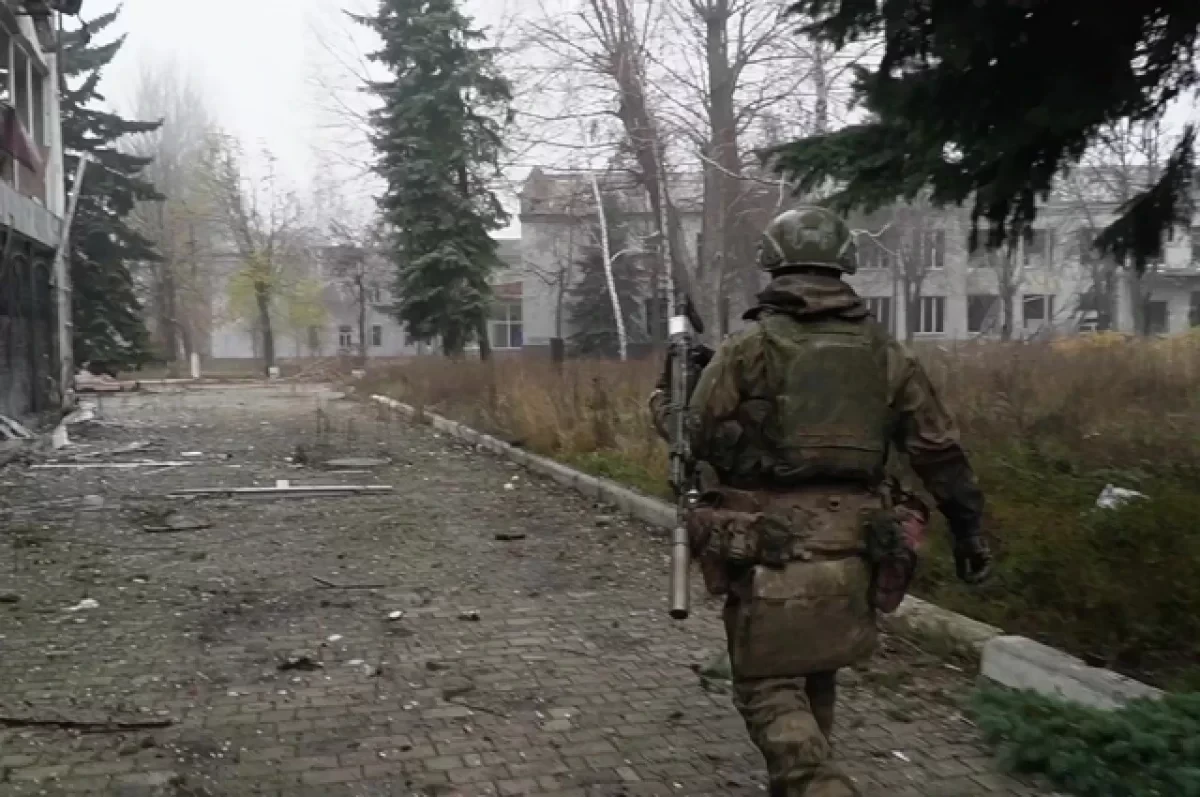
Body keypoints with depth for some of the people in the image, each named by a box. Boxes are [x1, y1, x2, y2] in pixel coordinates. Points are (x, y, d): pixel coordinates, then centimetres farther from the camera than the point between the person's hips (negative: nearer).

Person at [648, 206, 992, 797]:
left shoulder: (748, 346, -8)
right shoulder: (884, 351, 5)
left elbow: (693, 436, -2)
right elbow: (940, 450, 7)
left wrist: (666, 392, 17)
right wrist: (967, 526, 17)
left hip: (771, 549, -4)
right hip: (852, 548, 5)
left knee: (768, 687, 5)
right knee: (816, 676, 23)